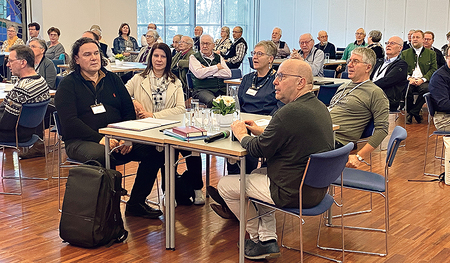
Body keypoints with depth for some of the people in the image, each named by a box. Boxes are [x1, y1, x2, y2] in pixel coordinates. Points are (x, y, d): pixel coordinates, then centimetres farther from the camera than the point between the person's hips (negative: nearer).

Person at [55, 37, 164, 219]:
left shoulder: (112, 79, 18)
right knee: (102, 156, -39)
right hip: (81, 141, -5)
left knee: (153, 150, -19)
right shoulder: (68, 85, 3)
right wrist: (100, 138, -21)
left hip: (117, 138, 5)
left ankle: (136, 204, -6)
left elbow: (129, 112, 14)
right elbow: (70, 122, -9)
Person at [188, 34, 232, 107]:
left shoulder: (218, 57, 20)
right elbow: (199, 74, -10)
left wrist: (209, 72, -4)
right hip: (202, 89, -4)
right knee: (212, 101, -37)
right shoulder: (193, 57, 9)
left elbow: (228, 74, 5)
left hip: (221, 90, 4)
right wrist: (216, 67, 1)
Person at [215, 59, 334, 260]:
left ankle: (258, 239, 21)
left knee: (224, 186, 5)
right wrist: (262, 132, 13)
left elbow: (258, 150, -16)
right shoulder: (319, 106, 5)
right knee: (258, 174, 32)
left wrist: (241, 134, 3)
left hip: (293, 193, -10)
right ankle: (268, 238, 23)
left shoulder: (291, 113, -25)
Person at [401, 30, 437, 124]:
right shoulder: (405, 53, 19)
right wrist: (408, 78, -10)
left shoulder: (431, 53, 16)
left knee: (426, 88, -36)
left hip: (423, 81, 0)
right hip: (409, 80, 1)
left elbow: (434, 69, 7)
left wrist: (423, 79, -11)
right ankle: (409, 112, -14)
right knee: (406, 89, -35)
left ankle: (412, 112, -23)